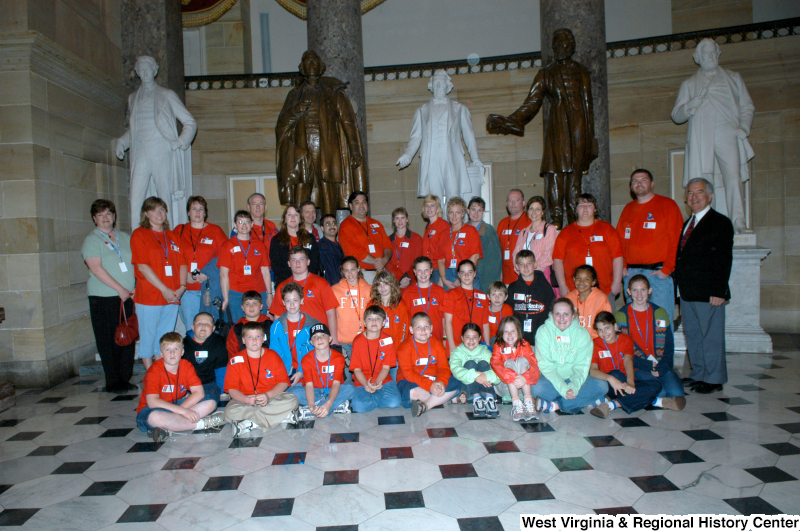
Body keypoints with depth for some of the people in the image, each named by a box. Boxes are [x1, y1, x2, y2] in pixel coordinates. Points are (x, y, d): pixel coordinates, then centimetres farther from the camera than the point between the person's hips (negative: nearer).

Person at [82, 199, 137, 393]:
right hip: (103, 298, -5)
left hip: (128, 297, 5)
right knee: (108, 341, 0)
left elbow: (136, 262, 15)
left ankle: (125, 379, 15)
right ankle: (113, 383, 8)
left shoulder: (125, 238, 15)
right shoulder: (91, 240, -1)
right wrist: (120, 289, -14)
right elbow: (96, 268, -11)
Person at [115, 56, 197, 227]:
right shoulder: (133, 98, 20)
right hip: (141, 155, 3)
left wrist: (180, 142, -9)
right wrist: (121, 142, 13)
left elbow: (190, 122, 7)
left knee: (165, 200, -5)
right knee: (135, 201, -9)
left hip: (163, 154, -3)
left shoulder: (167, 95, 8)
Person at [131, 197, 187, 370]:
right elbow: (142, 266, -10)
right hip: (148, 297, -5)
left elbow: (182, 263, 12)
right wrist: (164, 289, -14)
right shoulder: (139, 234, -1)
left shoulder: (172, 236, 16)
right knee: (148, 338, 2)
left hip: (172, 297, 5)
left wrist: (182, 287, -4)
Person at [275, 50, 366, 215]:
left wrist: (355, 150, -7)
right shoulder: (295, 95, 19)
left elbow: (348, 122, 5)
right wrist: (295, 111, -7)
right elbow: (281, 125, 14)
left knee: (329, 197, -8)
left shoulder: (333, 92, 12)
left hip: (327, 152, -2)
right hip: (302, 151, 2)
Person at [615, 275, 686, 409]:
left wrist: (662, 367, -8)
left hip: (662, 366, 4)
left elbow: (669, 345, 10)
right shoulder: (621, 316, 2)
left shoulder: (660, 313, 12)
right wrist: (648, 366, -13)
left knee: (677, 393, -22)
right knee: (660, 391, -31)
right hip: (637, 368, -4)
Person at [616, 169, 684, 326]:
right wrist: (621, 266, 4)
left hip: (658, 273, -4)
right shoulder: (628, 209, 17)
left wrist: (667, 269, -11)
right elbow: (620, 239, 17)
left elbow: (676, 240, -5)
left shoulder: (668, 205, 2)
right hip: (631, 273, 5)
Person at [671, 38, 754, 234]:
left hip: (728, 136, 0)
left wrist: (744, 127, 1)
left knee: (733, 177, -19)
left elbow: (747, 106, 20)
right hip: (701, 140, 0)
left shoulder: (733, 78, 24)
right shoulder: (689, 84, 22)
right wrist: (690, 106, -6)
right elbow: (676, 115, 16)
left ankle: (739, 223, -25)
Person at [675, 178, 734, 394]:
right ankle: (698, 374, 25)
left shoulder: (720, 223, -6)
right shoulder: (687, 224, 17)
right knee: (692, 336, 14)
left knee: (711, 337, 2)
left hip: (708, 294, -7)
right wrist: (681, 287, 11)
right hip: (687, 293, 8)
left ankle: (714, 379, 13)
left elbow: (724, 260, -12)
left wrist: (718, 292, -18)